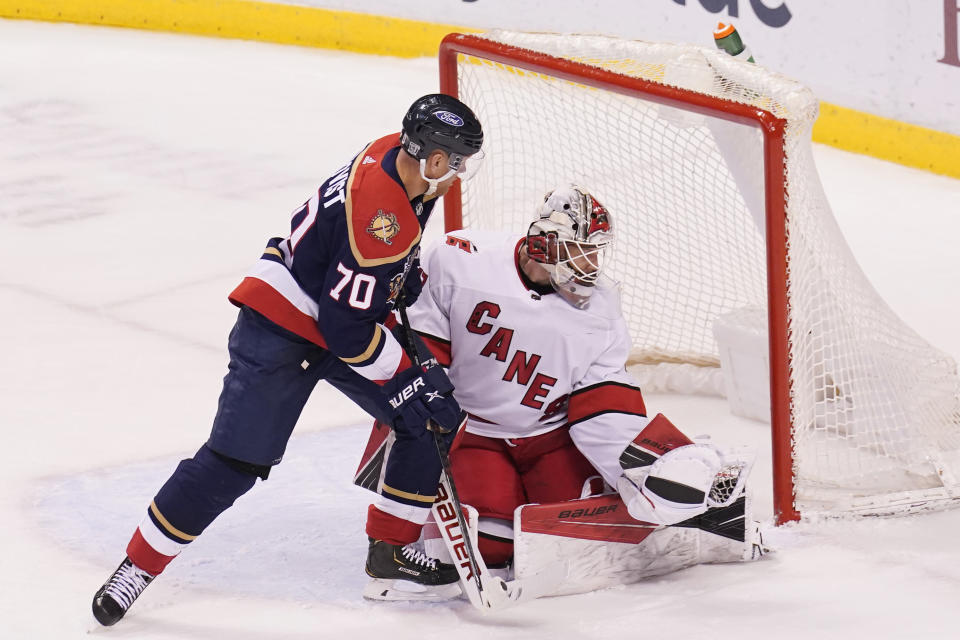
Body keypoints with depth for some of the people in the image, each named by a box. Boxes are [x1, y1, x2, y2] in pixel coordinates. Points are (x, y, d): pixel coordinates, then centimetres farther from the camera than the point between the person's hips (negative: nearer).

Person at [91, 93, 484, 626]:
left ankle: (391, 548, 16)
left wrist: (404, 278, 17)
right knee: (235, 461, -11)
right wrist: (408, 377, -19)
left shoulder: (402, 156, -6)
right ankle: (140, 563, 2)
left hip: (342, 316, 10)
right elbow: (345, 327, -27)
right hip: (281, 329, -9)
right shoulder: (381, 217, -32)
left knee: (436, 418, 5)